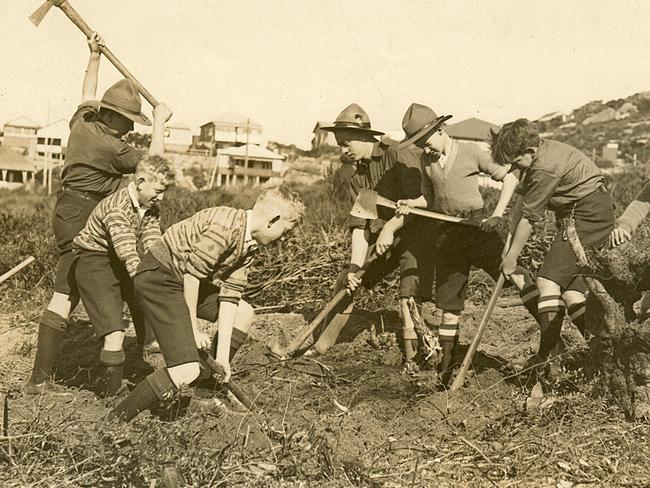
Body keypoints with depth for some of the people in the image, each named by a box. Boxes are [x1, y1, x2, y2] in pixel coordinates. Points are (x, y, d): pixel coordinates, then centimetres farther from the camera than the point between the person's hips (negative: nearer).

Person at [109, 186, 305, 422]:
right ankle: (117, 420, -6)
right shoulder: (228, 226, -24)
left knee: (244, 313, 17)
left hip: (184, 279, 10)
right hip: (157, 278, -10)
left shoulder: (249, 243, 6)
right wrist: (193, 330, -13)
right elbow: (191, 274, -23)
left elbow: (229, 295, 3)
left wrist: (222, 355, -1)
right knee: (187, 372, -18)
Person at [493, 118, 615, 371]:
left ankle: (546, 356, -14)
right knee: (570, 286, 8)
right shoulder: (538, 152, 6)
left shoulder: (546, 168, -24)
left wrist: (512, 256, -7)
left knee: (549, 278, -14)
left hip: (588, 215, -10)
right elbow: (523, 197, 12)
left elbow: (529, 217, -16)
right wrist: (510, 235, 8)